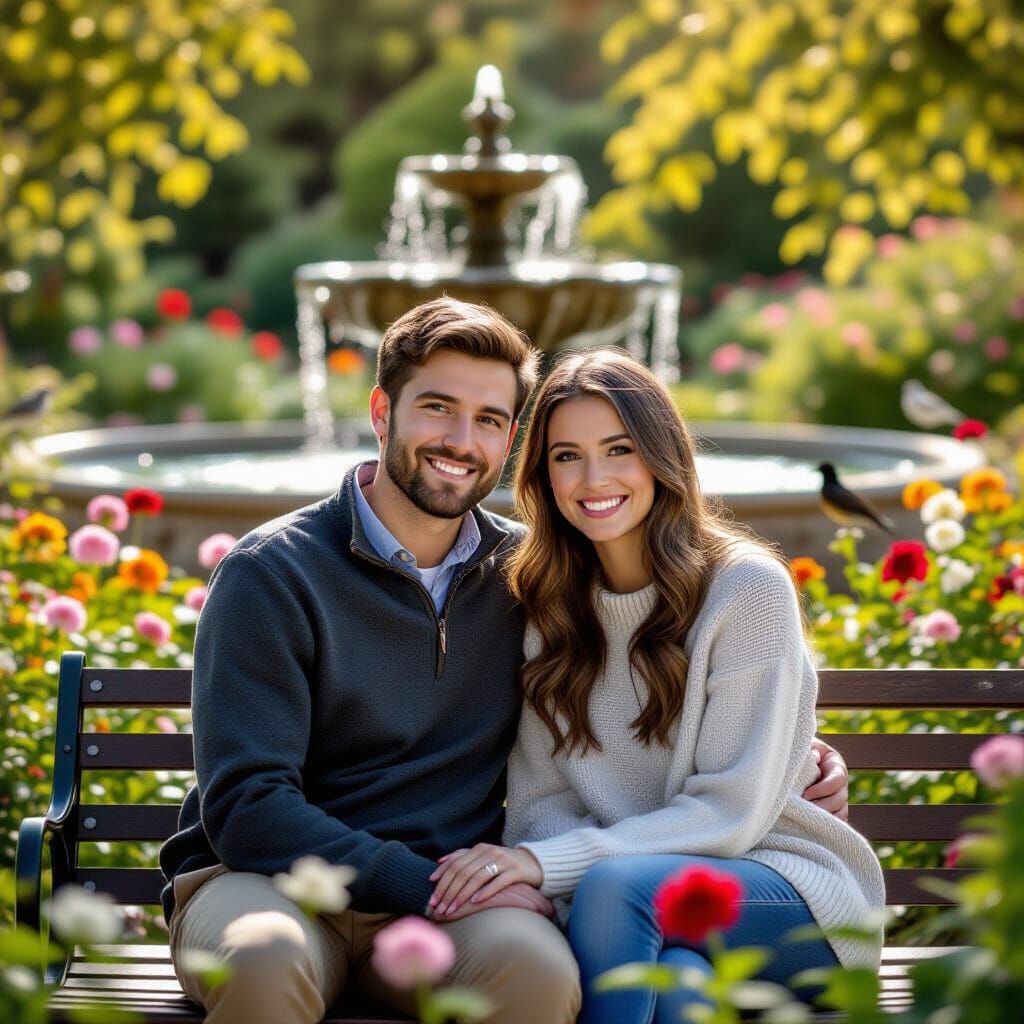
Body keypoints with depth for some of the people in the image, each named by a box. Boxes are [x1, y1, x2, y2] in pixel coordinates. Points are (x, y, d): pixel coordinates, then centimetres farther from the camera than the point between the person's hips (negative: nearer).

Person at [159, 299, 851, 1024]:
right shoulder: (271, 575, -5)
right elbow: (248, 807, -12)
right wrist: (429, 886, -21)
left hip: (441, 891, 3)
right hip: (263, 879, -2)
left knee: (536, 965, -33)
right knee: (266, 957, -39)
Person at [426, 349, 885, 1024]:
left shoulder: (748, 588, -9)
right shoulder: (551, 607, 7)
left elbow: (730, 809, -13)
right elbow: (542, 797, 4)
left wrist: (547, 862, -22)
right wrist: (530, 870, -21)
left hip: (795, 893, -2)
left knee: (613, 888, -34)